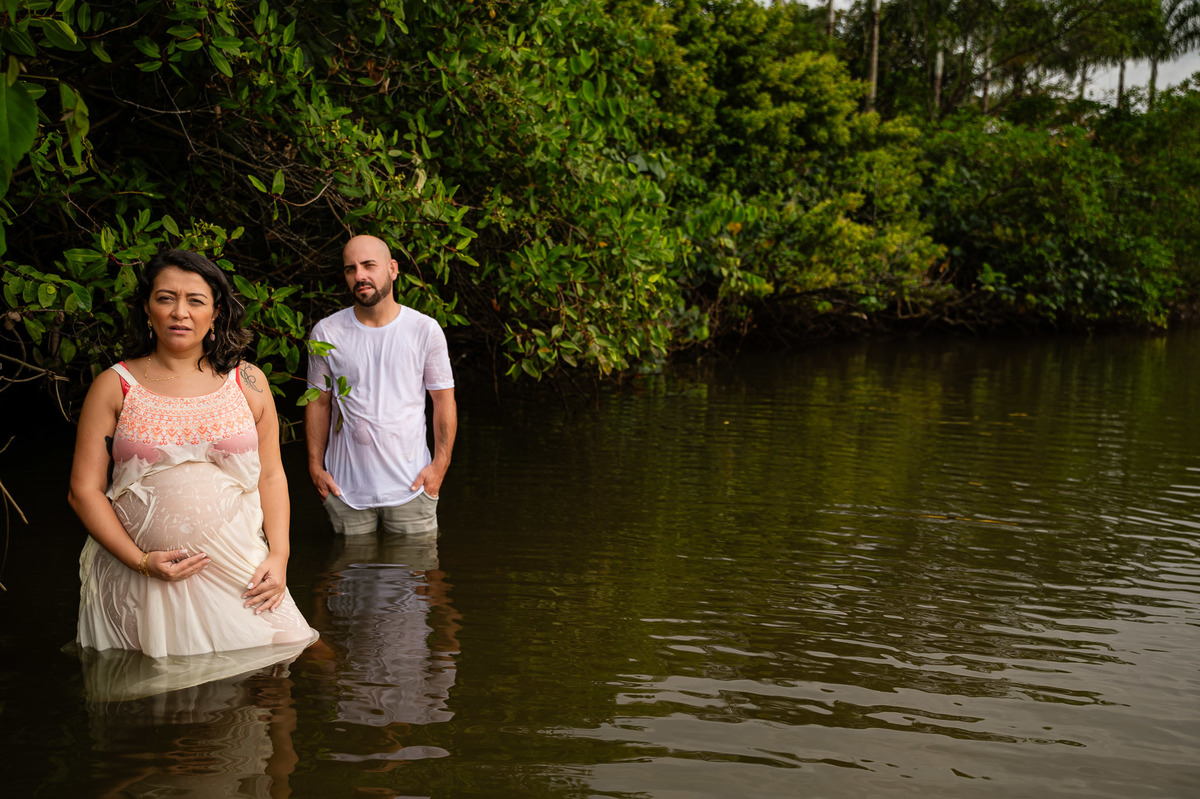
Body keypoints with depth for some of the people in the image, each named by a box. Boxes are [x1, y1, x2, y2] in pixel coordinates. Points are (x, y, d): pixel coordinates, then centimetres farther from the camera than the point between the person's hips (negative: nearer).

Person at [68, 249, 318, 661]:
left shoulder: (247, 382, 8)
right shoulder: (114, 386, 3)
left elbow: (271, 476, 10)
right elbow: (85, 489, 1)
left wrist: (279, 557, -2)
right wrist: (140, 561, -10)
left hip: (239, 575, 1)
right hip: (139, 581, -1)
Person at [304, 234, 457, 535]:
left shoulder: (425, 330, -2)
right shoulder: (326, 333, 1)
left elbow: (444, 400, 3)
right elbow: (319, 402, 8)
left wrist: (440, 464, -5)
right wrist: (315, 466, 3)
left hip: (410, 488, -1)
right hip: (346, 488, 1)